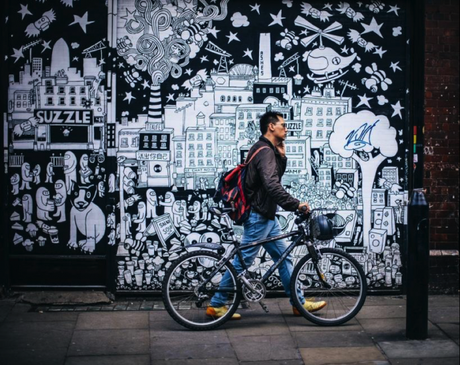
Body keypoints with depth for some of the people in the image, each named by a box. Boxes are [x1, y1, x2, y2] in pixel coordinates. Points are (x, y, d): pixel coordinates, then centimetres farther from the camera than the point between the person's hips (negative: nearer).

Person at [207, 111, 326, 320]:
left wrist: (282, 155, 4)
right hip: (258, 216, -10)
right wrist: (295, 205, -32)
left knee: (283, 257, 12)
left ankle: (299, 303, 19)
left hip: (267, 215, 10)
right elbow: (272, 186, -32)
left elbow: (277, 175, 18)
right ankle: (216, 305, 6)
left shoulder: (269, 150, 14)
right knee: (243, 261, -3)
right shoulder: (265, 151, -20)